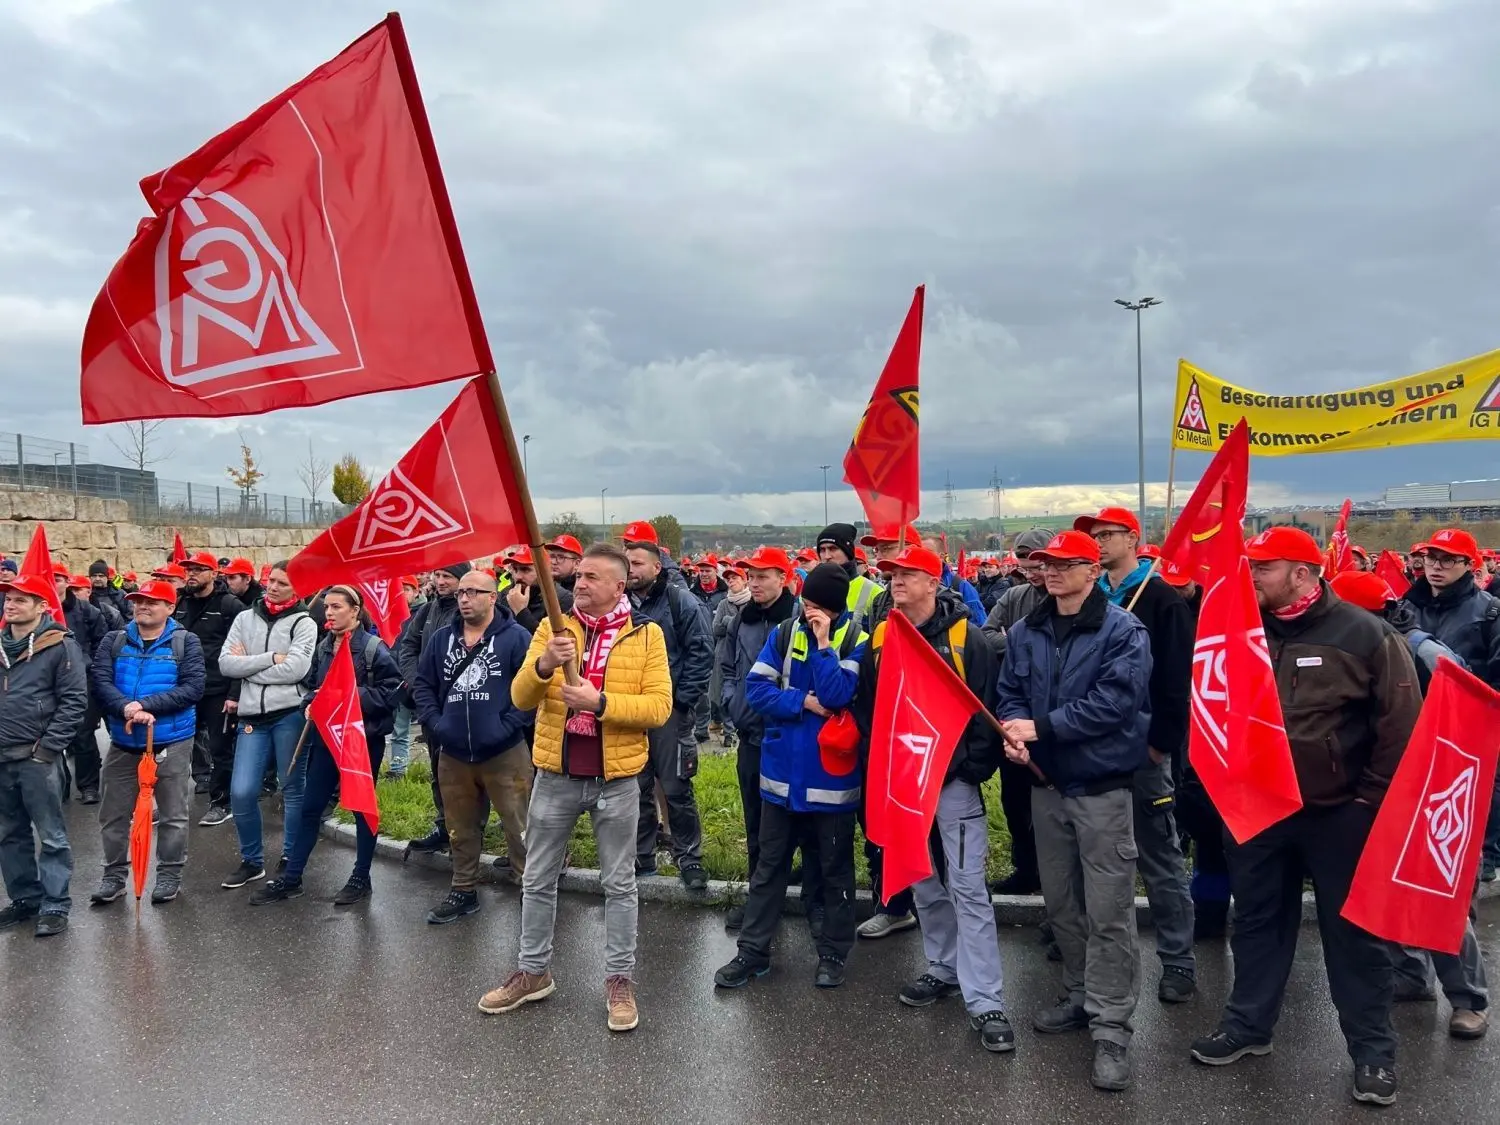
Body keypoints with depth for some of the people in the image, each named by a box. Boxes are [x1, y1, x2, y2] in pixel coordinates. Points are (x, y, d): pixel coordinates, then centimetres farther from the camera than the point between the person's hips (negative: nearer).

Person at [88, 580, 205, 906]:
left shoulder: (186, 642, -5)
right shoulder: (114, 641, 4)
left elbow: (193, 687, -16)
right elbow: (100, 681, -9)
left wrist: (145, 704, -24)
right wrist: (126, 707, -27)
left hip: (172, 743, -3)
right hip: (123, 742, 3)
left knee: (173, 815, 8)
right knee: (113, 814, 12)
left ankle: (170, 874, 23)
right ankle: (114, 875, 27)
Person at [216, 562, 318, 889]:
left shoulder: (303, 623, -1)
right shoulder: (245, 618, 11)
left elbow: (295, 669, -15)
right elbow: (226, 664, 0)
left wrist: (248, 665, -6)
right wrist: (270, 658, -11)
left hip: (290, 713, -3)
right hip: (252, 715, 3)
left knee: (293, 788, 7)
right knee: (241, 792, -1)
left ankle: (290, 859, 20)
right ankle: (252, 861, 17)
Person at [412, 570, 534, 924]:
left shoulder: (516, 637, -7)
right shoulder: (442, 638, 10)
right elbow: (423, 684, 14)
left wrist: (508, 725, -18)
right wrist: (434, 723, 0)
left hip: (505, 753, -5)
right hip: (453, 755, 5)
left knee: (520, 827, -1)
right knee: (461, 829, 18)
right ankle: (464, 891, 33)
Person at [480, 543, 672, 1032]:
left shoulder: (646, 634, -5)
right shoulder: (553, 627, 2)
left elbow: (658, 706, -13)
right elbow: (520, 698, -5)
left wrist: (599, 701, -24)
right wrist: (543, 665, -26)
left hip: (615, 778, -2)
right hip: (556, 774, 3)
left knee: (619, 884, 9)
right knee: (538, 879, 14)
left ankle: (619, 979, 23)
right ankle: (533, 971, 31)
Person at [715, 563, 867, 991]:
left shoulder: (857, 641, -8)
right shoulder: (784, 634, 2)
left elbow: (838, 695, -22)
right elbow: (756, 688, -6)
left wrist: (823, 644, -20)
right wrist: (803, 702, -16)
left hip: (831, 775, -3)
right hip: (782, 771, 3)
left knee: (835, 868, 12)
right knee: (769, 865, 12)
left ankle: (834, 952, 26)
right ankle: (753, 950, 22)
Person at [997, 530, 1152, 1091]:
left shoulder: (1123, 631, -12)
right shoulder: (1025, 632, 5)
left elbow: (1113, 704, -21)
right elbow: (1011, 693, 7)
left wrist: (1040, 725, -21)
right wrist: (1014, 728, -15)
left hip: (1103, 786, -6)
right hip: (1047, 783, 6)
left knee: (1108, 912, -2)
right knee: (1060, 904, 17)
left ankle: (1111, 1027, 8)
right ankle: (1080, 996, 34)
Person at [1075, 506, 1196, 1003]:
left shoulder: (1162, 600, -6)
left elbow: (1176, 680, -11)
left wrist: (1160, 742, -15)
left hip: (1143, 748, -6)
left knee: (1160, 858, 1)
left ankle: (1178, 960, 12)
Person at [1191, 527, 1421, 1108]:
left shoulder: (1362, 633, -11)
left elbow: (1400, 721, -8)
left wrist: (1371, 797, -8)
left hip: (1340, 812, -4)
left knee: (1353, 929, 8)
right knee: (1257, 919, 15)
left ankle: (1373, 1049, 21)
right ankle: (1247, 1023, 29)